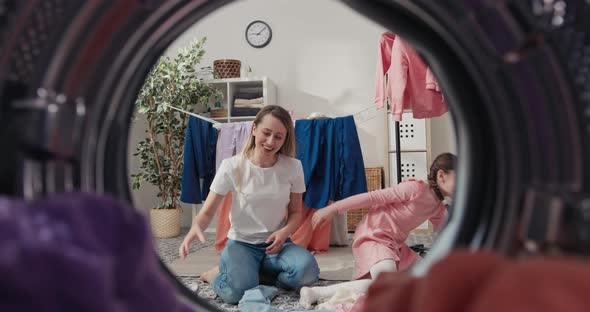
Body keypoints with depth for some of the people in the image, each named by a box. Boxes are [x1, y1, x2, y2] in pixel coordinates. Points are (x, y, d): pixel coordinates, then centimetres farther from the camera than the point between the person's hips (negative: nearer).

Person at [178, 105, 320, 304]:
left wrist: (284, 232, -17)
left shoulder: (293, 167, -6)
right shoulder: (231, 166, -11)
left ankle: (254, 273, -3)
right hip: (241, 243, -2)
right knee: (237, 291, -32)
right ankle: (217, 275, 4)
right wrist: (196, 227, -32)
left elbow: (295, 212, 6)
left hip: (276, 243, 2)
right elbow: (207, 212, -7)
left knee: (307, 271, -30)